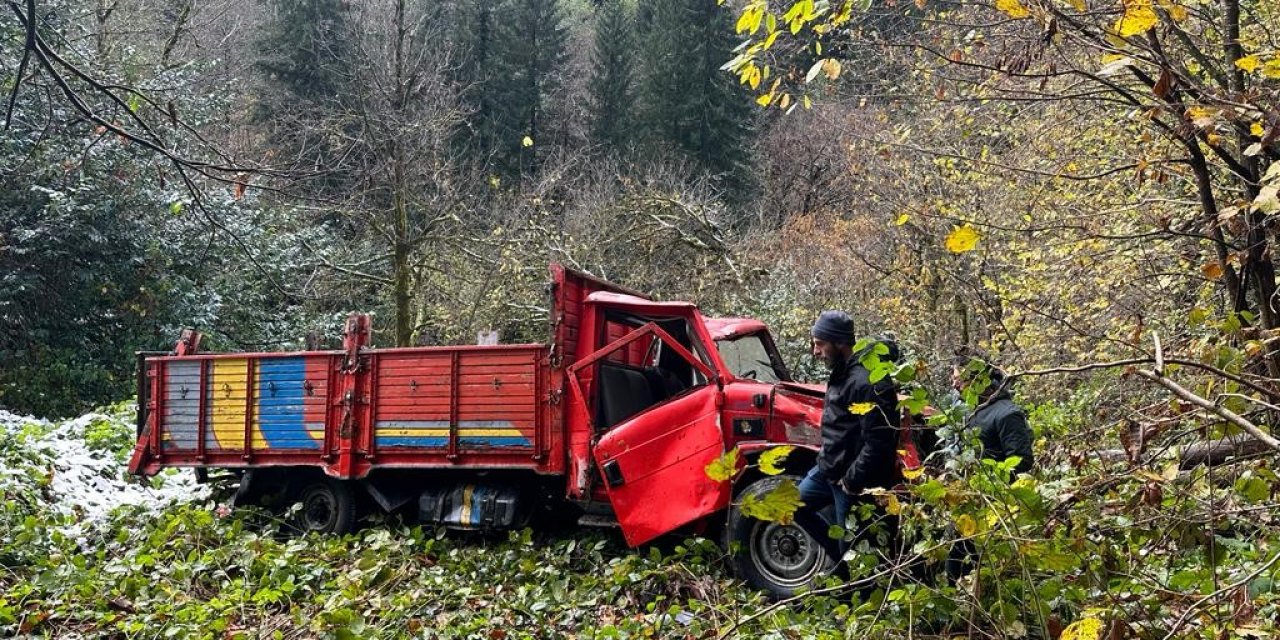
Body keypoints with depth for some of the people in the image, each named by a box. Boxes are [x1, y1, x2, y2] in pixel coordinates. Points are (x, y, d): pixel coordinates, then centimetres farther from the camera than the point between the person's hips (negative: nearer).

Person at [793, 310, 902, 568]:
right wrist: (825, 462, 14)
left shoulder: (868, 381, -23)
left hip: (852, 481, -10)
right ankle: (841, 558, 26)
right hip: (829, 470, 10)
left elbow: (878, 442, -27)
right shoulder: (841, 374, 9)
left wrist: (852, 482, -20)